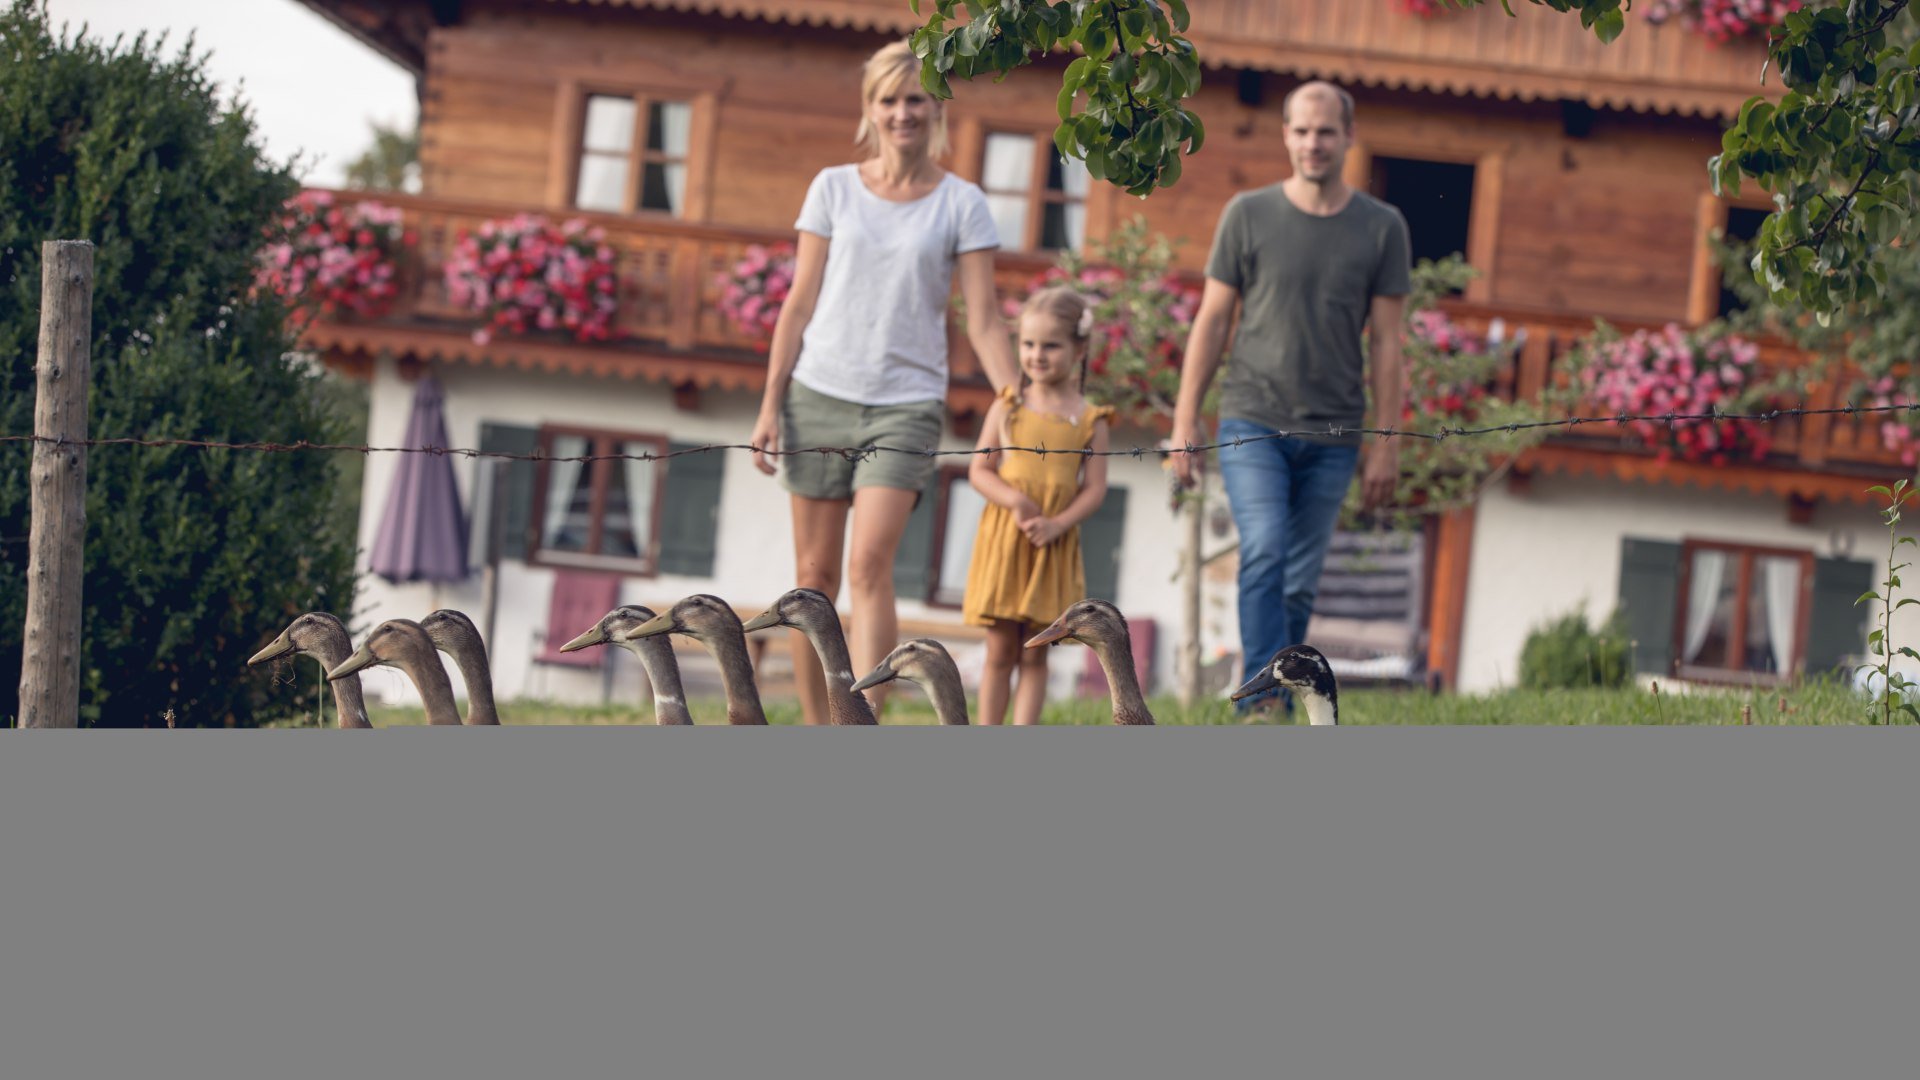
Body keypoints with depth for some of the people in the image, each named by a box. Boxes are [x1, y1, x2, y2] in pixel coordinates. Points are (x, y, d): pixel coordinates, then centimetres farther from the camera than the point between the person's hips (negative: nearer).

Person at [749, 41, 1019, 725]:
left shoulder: (962, 205, 2)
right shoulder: (834, 188, 6)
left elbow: (984, 321, 1)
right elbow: (800, 303, 8)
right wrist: (771, 404, 4)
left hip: (906, 403, -2)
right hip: (819, 395, 2)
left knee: (870, 567, -17)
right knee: (815, 576, 4)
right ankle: (816, 735, 13)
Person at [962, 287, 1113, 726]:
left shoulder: (1090, 421, 2)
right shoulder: (1007, 407, 2)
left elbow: (1095, 488, -1)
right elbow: (979, 470, 0)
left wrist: (1057, 524, -16)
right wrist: (1015, 501, -18)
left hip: (1055, 548, 0)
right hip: (1002, 539, 0)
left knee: (1034, 655, 3)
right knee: (999, 652, 3)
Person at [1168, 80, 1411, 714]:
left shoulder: (1382, 228, 5)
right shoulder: (1249, 215, 4)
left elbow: (1386, 343, 6)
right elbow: (1212, 321, 7)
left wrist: (1387, 446, 1)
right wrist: (1185, 419, 1)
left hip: (1331, 436, 2)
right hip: (1252, 422, -2)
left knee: (1300, 585, 4)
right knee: (1264, 555, -19)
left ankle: (1267, 714, 13)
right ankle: (1264, 701, -23)